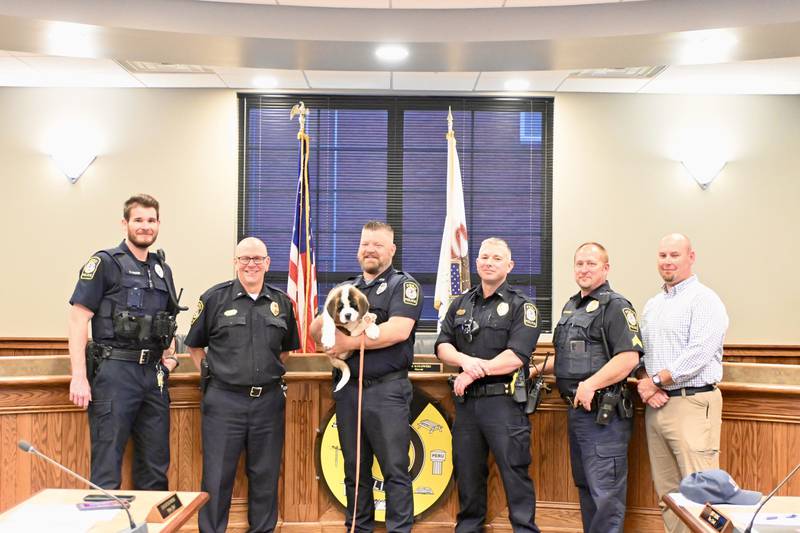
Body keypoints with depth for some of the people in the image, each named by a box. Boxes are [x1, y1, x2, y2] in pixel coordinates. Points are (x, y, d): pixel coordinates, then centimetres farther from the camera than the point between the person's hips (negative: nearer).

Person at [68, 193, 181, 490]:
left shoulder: (162, 270, 16)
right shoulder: (105, 263, -3)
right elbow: (78, 318, -9)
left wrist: (170, 355, 6)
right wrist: (79, 377, -17)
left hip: (153, 374, 6)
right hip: (115, 372, -6)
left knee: (156, 468, 13)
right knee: (106, 469, -3)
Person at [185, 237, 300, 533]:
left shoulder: (282, 302, 8)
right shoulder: (214, 298, 0)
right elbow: (195, 346, 8)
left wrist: (269, 372, 9)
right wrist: (212, 374, 0)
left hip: (268, 400, 3)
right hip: (224, 400, -3)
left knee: (265, 475, 11)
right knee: (217, 476, 2)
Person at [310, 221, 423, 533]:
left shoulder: (403, 285, -1)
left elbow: (398, 330, -17)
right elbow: (315, 332, 13)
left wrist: (349, 343, -12)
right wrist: (327, 318, -10)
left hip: (387, 391, -6)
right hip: (348, 389, 6)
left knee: (395, 470, -1)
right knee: (355, 470, 13)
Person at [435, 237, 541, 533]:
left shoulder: (521, 305, -2)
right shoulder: (460, 304, 15)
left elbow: (517, 356, -14)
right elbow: (442, 346, 7)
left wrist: (473, 373, -13)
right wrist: (466, 360, -14)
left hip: (504, 401, -5)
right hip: (466, 401, 5)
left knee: (515, 472, -3)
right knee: (467, 473, 13)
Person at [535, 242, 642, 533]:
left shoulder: (615, 306, -10)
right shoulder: (571, 306, 17)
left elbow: (629, 357, -22)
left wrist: (591, 384, -25)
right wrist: (538, 370, 20)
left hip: (603, 412, -9)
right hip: (576, 410, 9)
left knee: (605, 492, -5)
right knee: (585, 485, 17)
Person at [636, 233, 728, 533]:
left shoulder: (704, 300, -7)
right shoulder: (652, 304, 17)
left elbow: (698, 354, -17)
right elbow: (639, 350, 18)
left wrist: (656, 380, -12)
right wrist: (644, 383, -1)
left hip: (692, 404, -7)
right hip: (656, 404, 7)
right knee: (666, 488, 11)